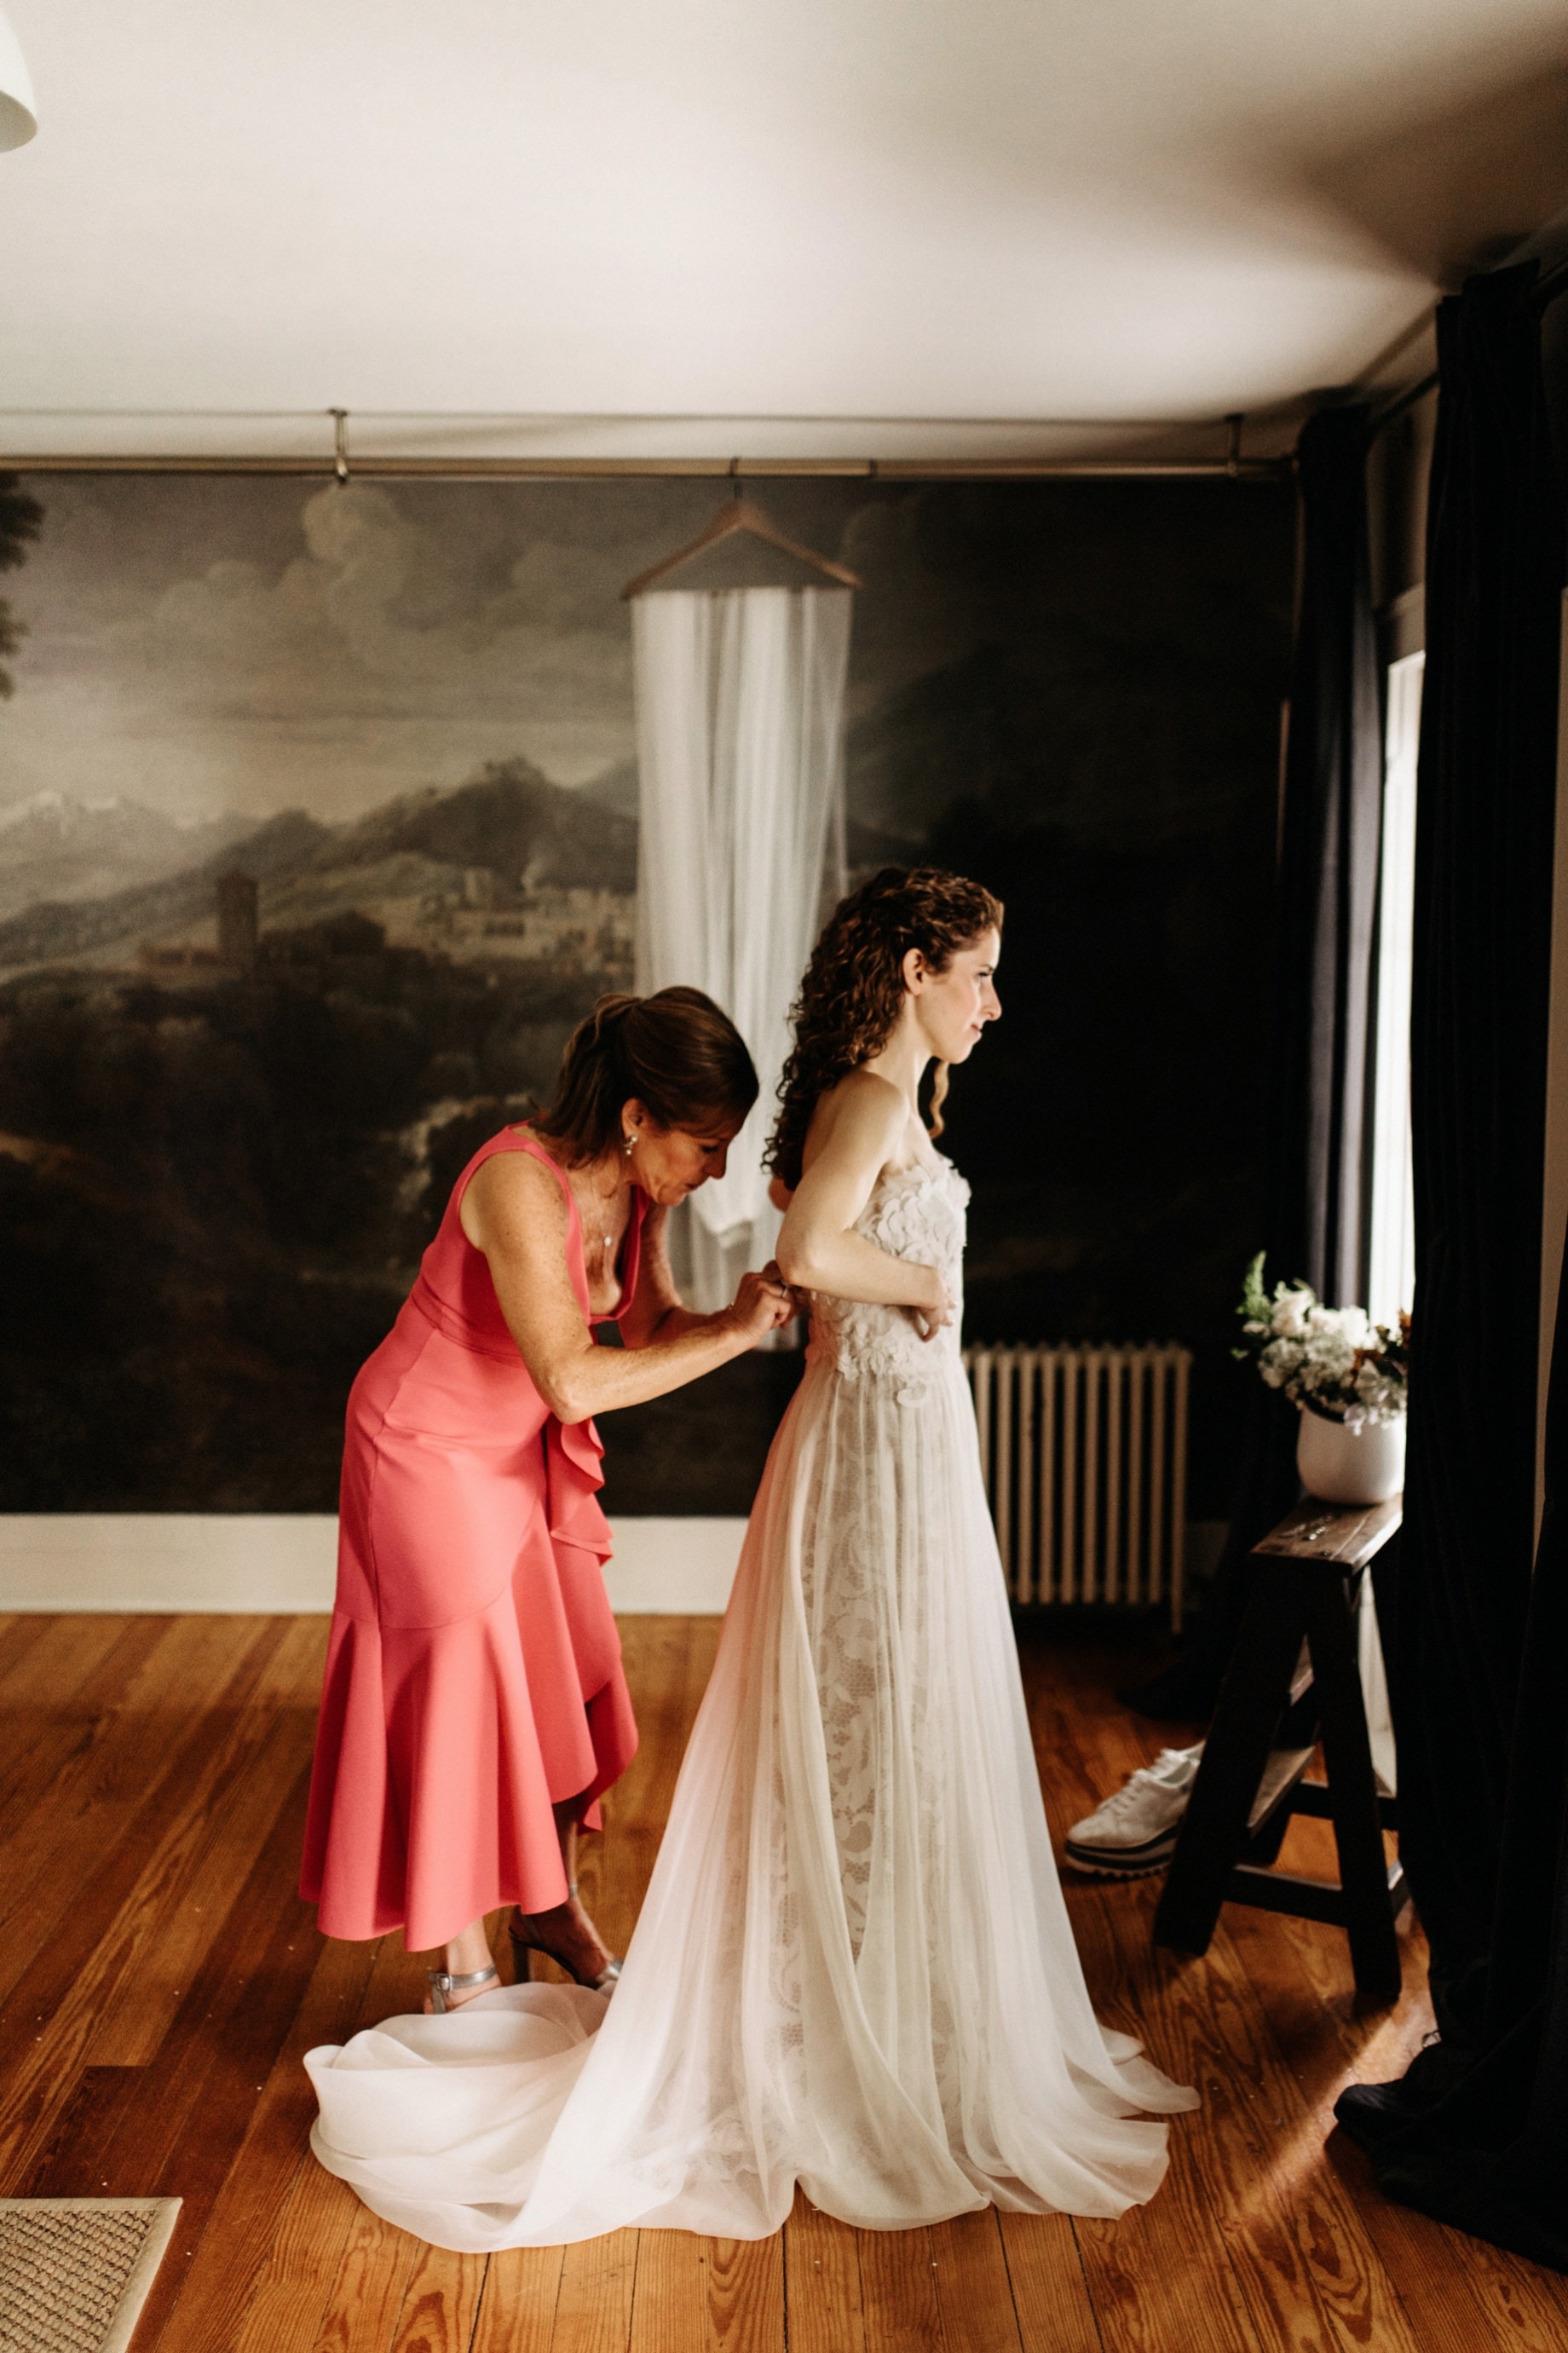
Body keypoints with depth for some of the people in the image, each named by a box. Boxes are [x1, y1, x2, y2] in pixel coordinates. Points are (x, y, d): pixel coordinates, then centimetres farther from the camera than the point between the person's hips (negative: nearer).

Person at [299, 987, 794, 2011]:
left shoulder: (637, 1188, -10)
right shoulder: (523, 1183, -34)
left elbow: (653, 1329, -4)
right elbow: (574, 1381, -39)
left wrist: (745, 1310, -23)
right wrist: (732, 1333, -34)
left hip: (526, 1451, 7)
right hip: (432, 1449, -7)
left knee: (565, 1678, 13)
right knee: (467, 1689, 1)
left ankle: (552, 1906, 33)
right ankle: (463, 1963, 19)